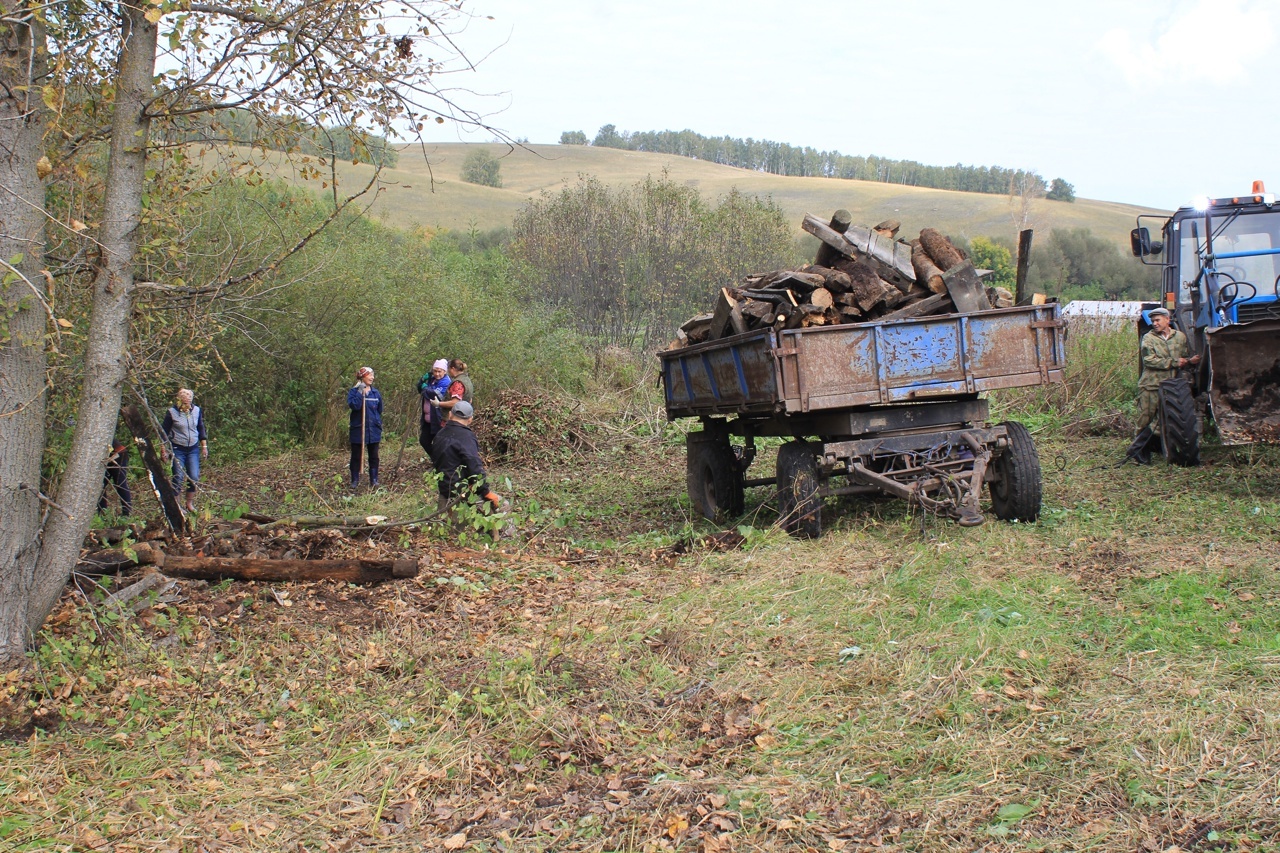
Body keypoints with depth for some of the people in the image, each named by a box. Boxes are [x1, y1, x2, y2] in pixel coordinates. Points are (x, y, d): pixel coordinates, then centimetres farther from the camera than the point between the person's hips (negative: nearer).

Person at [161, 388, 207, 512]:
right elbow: (164, 432, -3)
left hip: (193, 449, 3)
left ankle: (190, 503, 17)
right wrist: (163, 450, -5)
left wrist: (204, 446, 10)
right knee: (178, 478, -3)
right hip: (178, 449, -3)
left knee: (194, 478, 0)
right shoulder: (172, 412, -10)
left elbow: (201, 429, 12)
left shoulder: (196, 410, 0)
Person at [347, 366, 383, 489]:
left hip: (373, 430, 3)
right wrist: (361, 393, -23)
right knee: (356, 456, 4)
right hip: (358, 429, -3)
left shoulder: (375, 393, 7)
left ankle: (374, 480, 15)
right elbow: (353, 405, -22)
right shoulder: (354, 391, -4)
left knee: (374, 456, 7)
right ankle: (355, 481, 13)